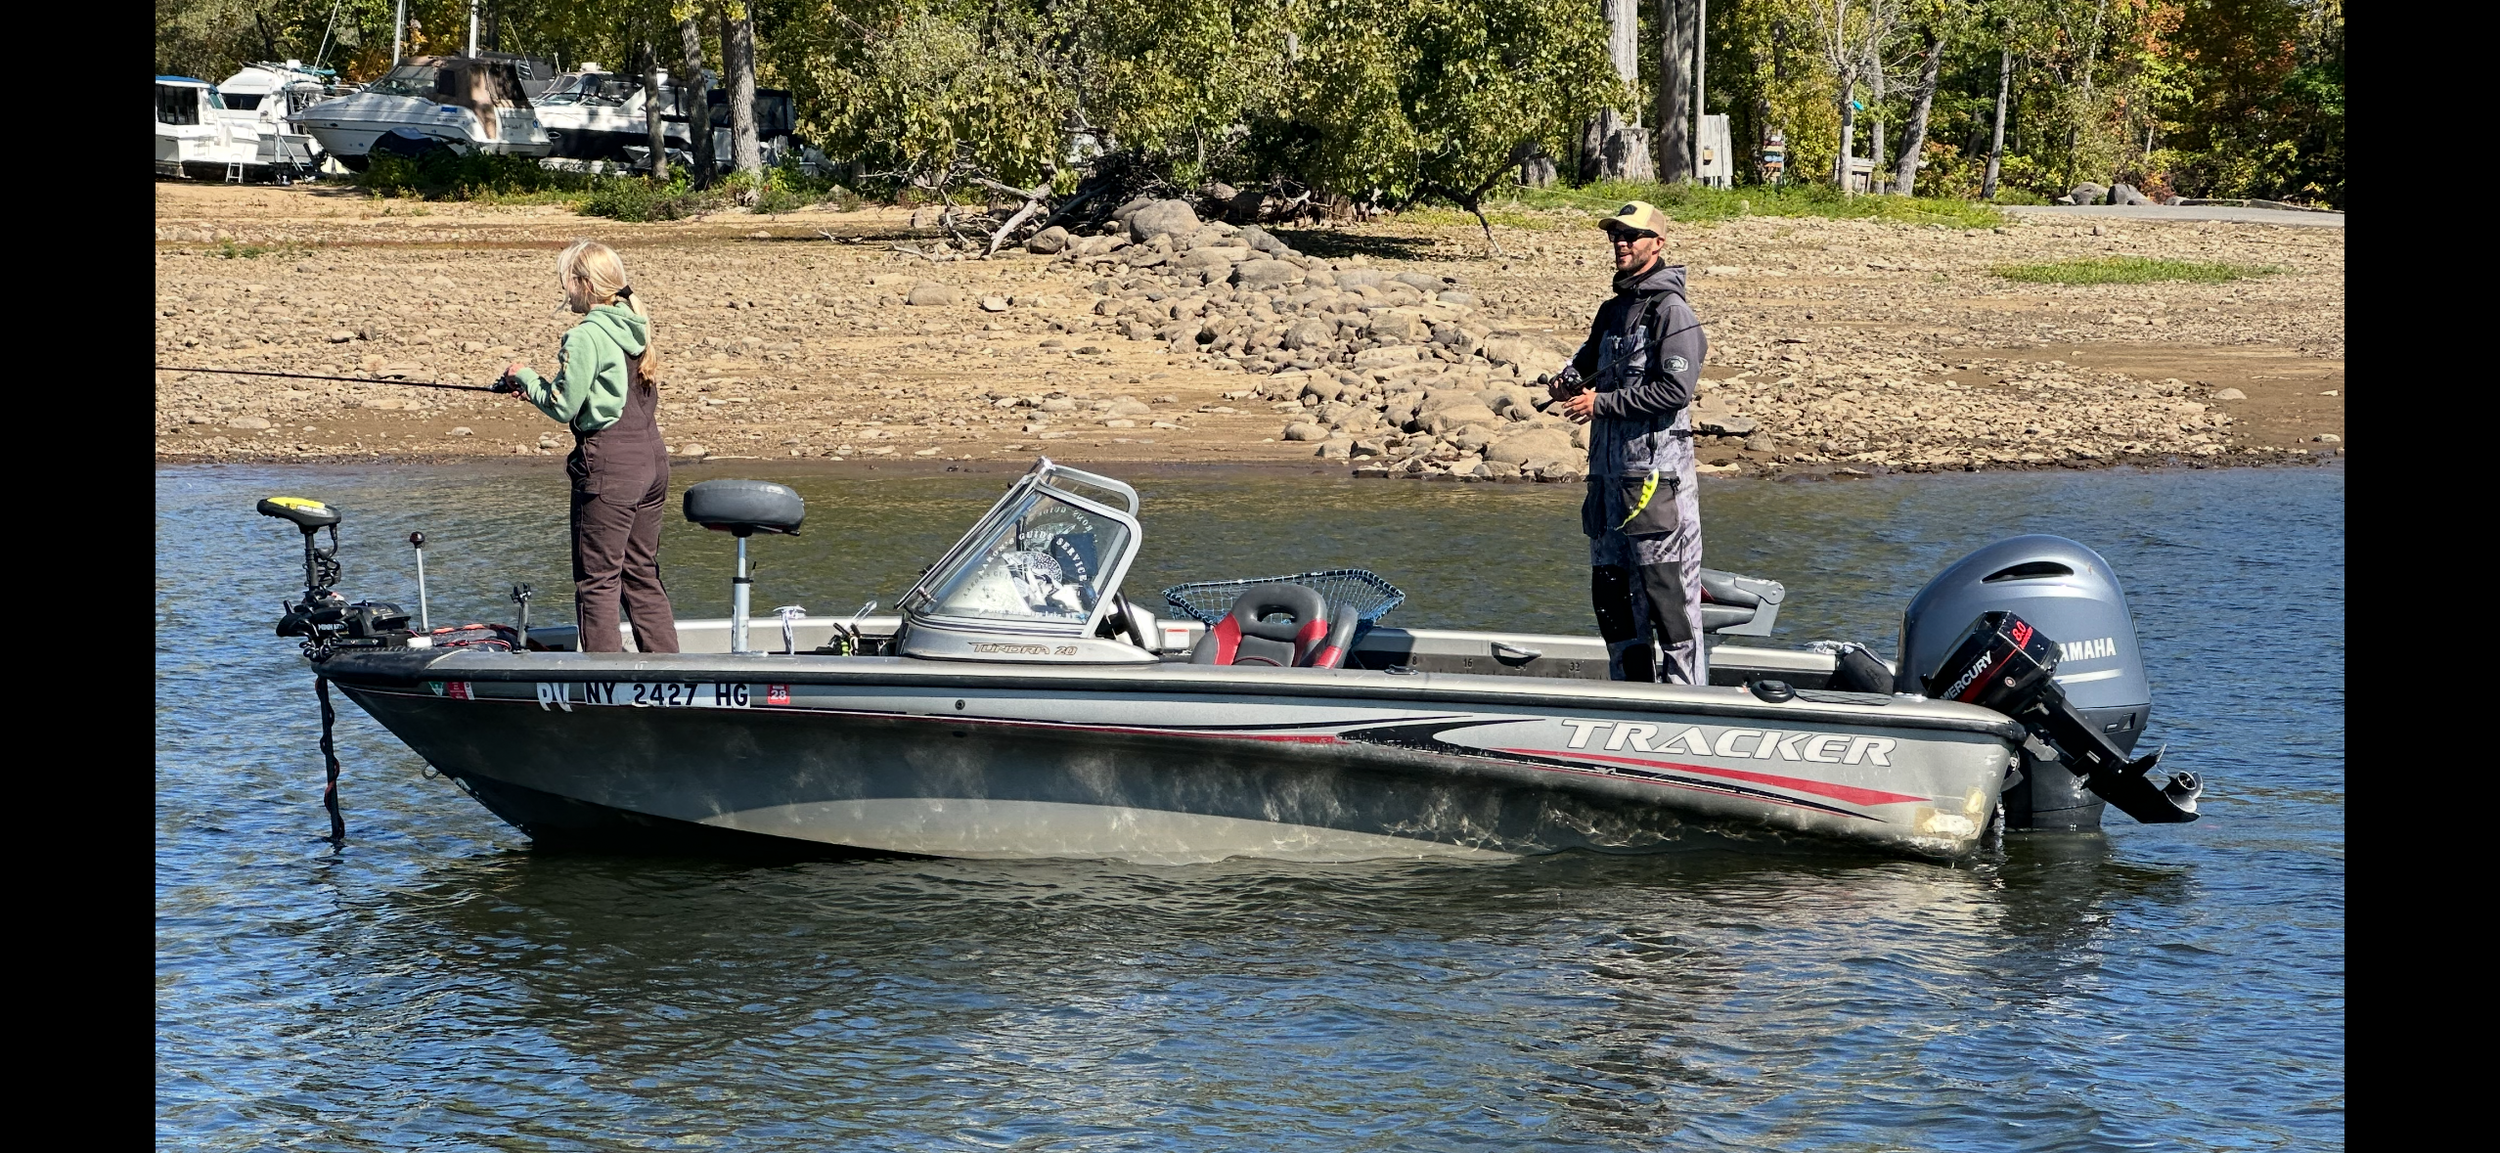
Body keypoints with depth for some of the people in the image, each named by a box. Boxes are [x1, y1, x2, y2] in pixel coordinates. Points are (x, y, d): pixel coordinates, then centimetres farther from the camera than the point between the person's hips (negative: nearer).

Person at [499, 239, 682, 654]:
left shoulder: (586, 337, -15)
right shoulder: (633, 328, 11)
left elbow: (564, 407, -13)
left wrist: (526, 377, 3)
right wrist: (538, 387, 17)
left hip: (609, 464, -9)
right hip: (651, 459, 9)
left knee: (597, 580, -1)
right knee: (642, 573, 15)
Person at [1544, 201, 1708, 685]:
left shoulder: (1671, 312, -9)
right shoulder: (1614, 309, 18)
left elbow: (1675, 390, -19)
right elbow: (1591, 357, 33)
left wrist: (1602, 402, -15)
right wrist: (1570, 378, 9)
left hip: (1656, 470, -9)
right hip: (1609, 470, 9)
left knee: (1665, 590, -9)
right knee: (1610, 587, 13)